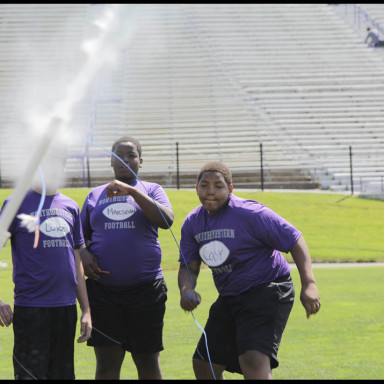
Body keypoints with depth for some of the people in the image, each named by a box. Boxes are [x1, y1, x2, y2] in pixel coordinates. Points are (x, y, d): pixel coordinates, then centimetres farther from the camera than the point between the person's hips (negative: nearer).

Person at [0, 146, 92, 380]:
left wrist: (86, 309, 14)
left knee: (62, 374, 9)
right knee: (30, 374, -6)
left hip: (66, 307, 5)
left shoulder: (71, 207, 13)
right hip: (31, 308, -5)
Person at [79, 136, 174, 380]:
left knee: (148, 362, 5)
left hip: (145, 287, -1)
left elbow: (167, 220, -12)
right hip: (103, 290, 1)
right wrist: (83, 254, -3)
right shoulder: (95, 196, 14)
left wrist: (132, 191, -16)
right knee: (107, 364, -2)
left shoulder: (151, 190, 8)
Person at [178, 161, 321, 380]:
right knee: (204, 365, 10)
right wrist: (186, 290, -17)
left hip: (267, 293, -8)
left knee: (254, 361, -28)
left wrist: (309, 284, -25)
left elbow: (295, 240, -15)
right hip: (229, 298, 8)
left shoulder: (250, 214, -17)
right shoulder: (192, 223, 3)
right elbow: (189, 267, 8)